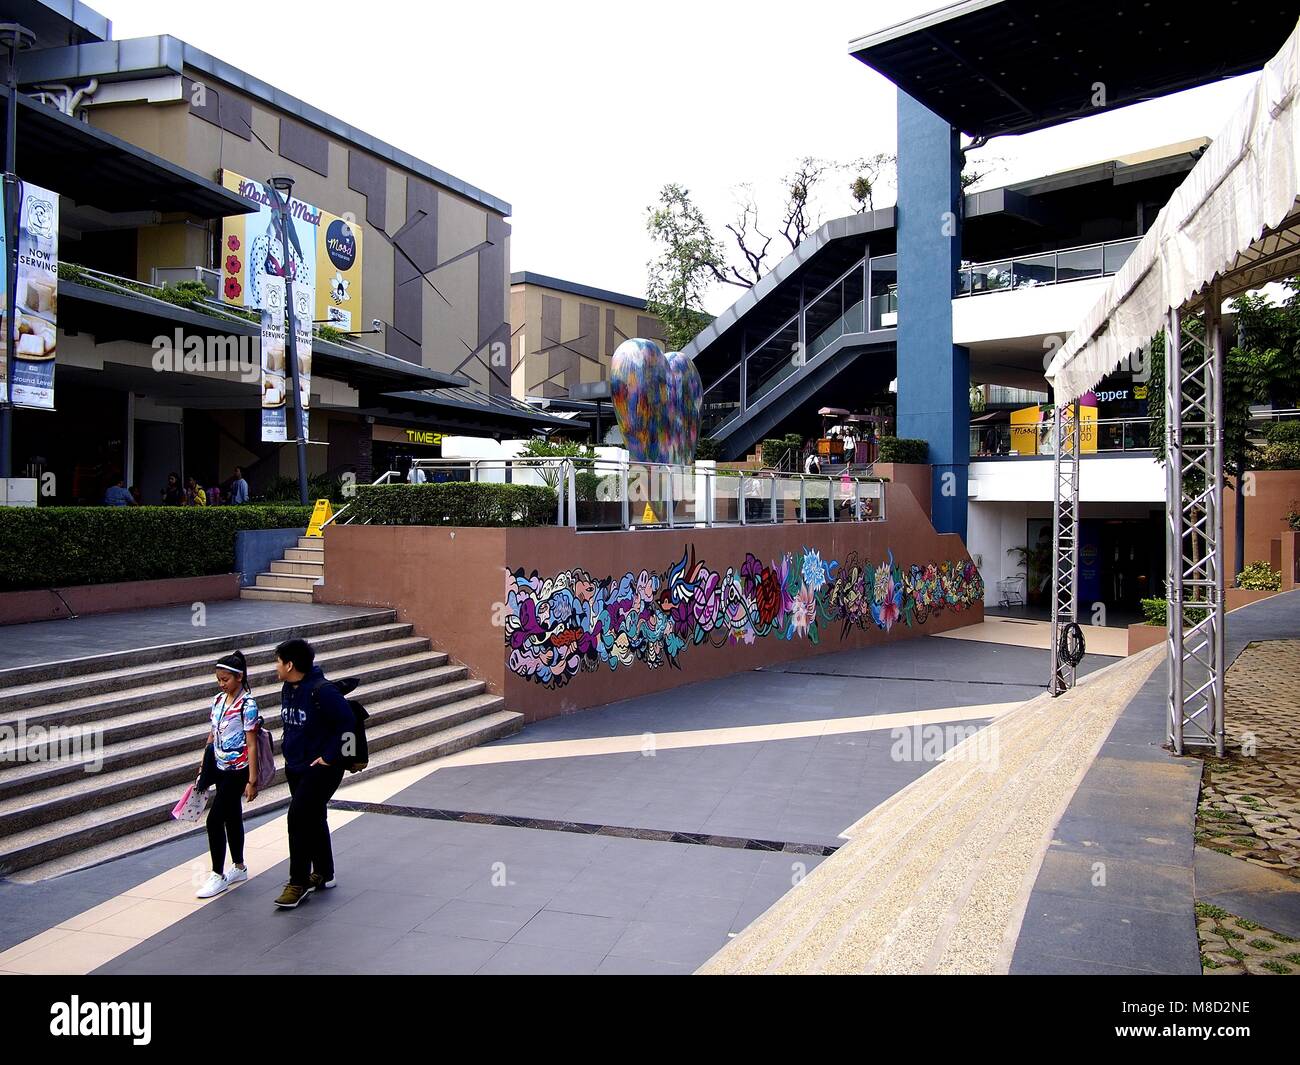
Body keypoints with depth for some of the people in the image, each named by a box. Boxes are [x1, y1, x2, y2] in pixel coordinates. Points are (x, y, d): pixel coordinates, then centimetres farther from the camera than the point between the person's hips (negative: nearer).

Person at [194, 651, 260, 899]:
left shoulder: (247, 705, -15)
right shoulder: (218, 699, 6)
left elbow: (251, 744, -15)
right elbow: (213, 735, 14)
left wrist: (252, 781, -15)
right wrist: (204, 768, 15)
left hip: (237, 771, -7)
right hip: (220, 767, 7)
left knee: (215, 819, -8)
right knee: (232, 817, 16)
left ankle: (218, 876, 3)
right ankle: (239, 867, 28)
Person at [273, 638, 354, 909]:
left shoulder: (321, 691, -21)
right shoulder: (288, 689, 6)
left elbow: (347, 722, -23)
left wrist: (329, 757, -21)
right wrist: (290, 751, 12)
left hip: (321, 768, -9)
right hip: (295, 767, 9)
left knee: (298, 816, -14)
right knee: (313, 819, 17)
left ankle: (299, 883, -4)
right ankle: (323, 874, 31)